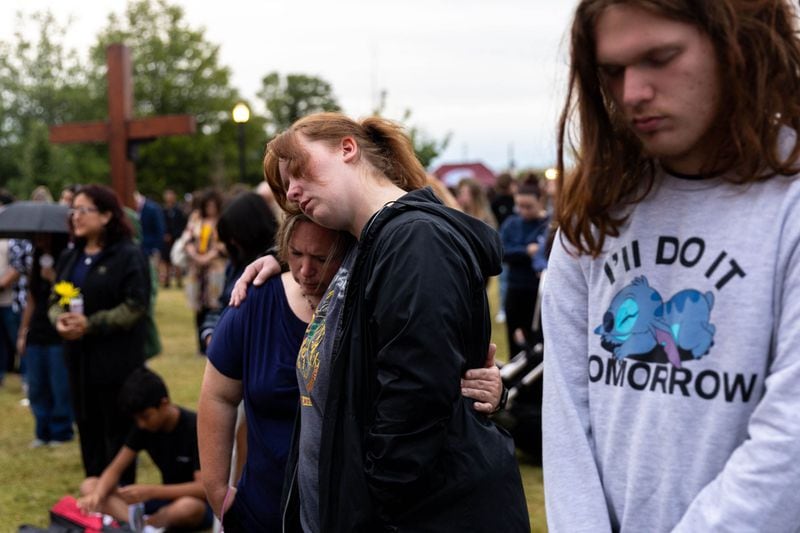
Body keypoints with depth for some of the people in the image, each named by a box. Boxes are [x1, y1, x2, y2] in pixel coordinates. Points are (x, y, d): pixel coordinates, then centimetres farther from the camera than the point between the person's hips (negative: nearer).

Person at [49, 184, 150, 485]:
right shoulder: (69, 257, 13)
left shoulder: (129, 256, -11)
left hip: (117, 359, -7)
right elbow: (56, 299, 16)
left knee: (118, 432, 2)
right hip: (78, 357, 7)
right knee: (87, 429, 14)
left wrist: (91, 325, -21)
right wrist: (59, 320, -8)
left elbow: (135, 306, -16)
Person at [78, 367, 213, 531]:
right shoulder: (143, 427, -1)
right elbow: (115, 470, -3)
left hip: (198, 503, -6)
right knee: (89, 486, -9)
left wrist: (151, 491, -32)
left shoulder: (196, 428, -19)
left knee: (188, 507, -44)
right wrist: (97, 495, -25)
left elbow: (205, 487, -25)